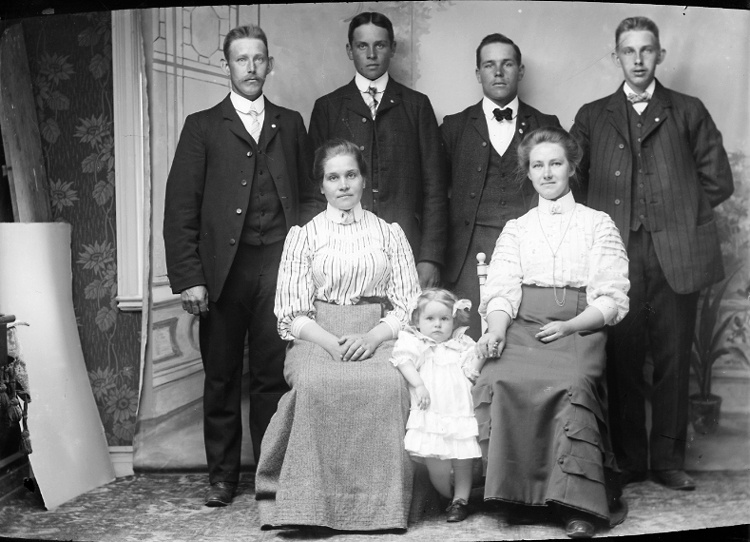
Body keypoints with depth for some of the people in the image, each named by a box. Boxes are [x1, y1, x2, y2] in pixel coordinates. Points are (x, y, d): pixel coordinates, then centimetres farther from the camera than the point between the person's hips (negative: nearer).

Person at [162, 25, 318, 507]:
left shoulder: (290, 124, 15)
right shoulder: (202, 127, 7)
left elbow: (309, 195, 12)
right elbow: (180, 209, 1)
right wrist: (188, 278, -7)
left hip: (279, 265, 1)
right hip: (223, 268, -1)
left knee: (274, 375, 4)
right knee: (222, 376, 5)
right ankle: (223, 474, 17)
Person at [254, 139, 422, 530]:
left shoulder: (390, 233, 17)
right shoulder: (303, 235, 14)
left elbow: (407, 303, 9)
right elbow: (293, 312, 5)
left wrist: (373, 337, -11)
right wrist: (331, 342, -14)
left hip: (378, 335, 0)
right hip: (317, 337, 0)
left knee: (389, 384, -34)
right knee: (315, 384, -35)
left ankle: (382, 503, -24)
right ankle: (310, 502, -25)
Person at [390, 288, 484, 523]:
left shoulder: (461, 344, 16)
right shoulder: (414, 342, 11)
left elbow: (472, 372, 10)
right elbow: (403, 360, -7)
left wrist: (481, 353, -8)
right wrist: (419, 385, -18)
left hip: (460, 414, 2)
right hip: (429, 415, -2)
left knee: (463, 459, -4)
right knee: (436, 463, -10)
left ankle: (461, 499, 17)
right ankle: (448, 497, 15)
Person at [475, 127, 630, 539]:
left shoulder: (598, 224, 13)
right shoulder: (516, 229, 20)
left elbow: (612, 300, 4)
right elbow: (501, 291, 7)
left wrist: (568, 326, -13)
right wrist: (496, 330, -15)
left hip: (578, 329, -2)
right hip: (522, 328, 2)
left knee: (572, 384, -34)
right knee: (497, 380, -30)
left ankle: (578, 504, -25)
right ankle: (519, 493, -18)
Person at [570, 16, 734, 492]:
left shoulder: (689, 112, 12)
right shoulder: (593, 116, 14)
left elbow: (718, 180, 11)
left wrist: (681, 216, 5)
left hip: (676, 252, 0)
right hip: (617, 252, 0)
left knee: (673, 359, 2)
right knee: (622, 359, 1)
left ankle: (668, 459, 12)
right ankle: (627, 459, 11)